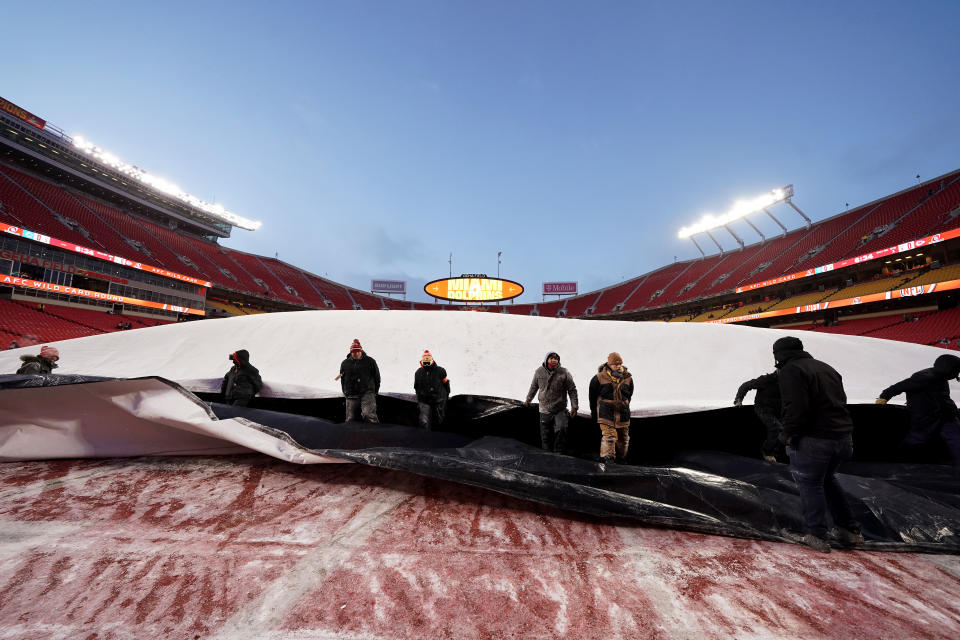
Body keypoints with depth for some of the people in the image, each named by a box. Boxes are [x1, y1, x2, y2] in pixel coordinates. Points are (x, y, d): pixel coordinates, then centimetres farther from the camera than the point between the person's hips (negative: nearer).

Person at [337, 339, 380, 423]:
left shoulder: (370, 361, 3)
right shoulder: (345, 364, 9)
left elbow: (377, 377, 9)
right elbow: (342, 380, 19)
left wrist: (374, 392, 7)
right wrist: (346, 394, 15)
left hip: (367, 394, -3)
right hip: (351, 396, 3)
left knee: (369, 415, -22)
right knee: (350, 419, 6)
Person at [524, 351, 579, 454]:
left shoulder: (564, 373, -7)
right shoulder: (539, 372, -1)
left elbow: (572, 390, -1)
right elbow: (534, 387, 14)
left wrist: (574, 406, -6)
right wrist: (528, 399, 23)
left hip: (560, 410, -2)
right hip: (544, 410, 2)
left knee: (561, 430, -18)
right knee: (545, 436, 8)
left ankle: (559, 453, -2)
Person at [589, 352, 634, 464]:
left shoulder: (628, 378, 2)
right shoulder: (599, 378, -7)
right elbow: (593, 396, 5)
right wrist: (593, 412, 11)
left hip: (623, 413, 4)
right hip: (606, 412, -4)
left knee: (623, 437, 13)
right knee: (609, 435, -16)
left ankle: (621, 459, 31)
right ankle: (606, 457, -13)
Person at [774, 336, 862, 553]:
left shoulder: (790, 370, -13)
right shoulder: (825, 368, 15)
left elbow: (796, 407, -22)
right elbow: (841, 400, 19)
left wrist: (788, 434, -10)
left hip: (814, 440, -9)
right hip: (842, 435, 9)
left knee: (810, 484, 5)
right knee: (827, 479, 25)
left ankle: (816, 536, 12)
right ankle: (849, 529, 31)